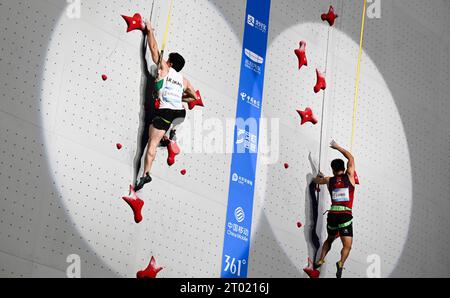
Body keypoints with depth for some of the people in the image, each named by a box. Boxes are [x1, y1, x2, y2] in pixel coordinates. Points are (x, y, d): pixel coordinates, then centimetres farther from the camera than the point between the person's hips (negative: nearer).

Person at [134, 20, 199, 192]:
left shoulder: (164, 69, 8)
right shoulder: (183, 80, 19)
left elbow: (154, 48, 10)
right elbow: (195, 97, 27)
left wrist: (150, 30, 22)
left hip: (165, 112, -5)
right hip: (180, 114, 5)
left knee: (152, 143, -7)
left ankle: (146, 174, -17)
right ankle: (171, 133, 34)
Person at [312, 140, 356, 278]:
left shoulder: (329, 180, 11)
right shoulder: (349, 176, 4)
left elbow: (316, 180, 33)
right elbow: (351, 158, 18)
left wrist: (319, 176, 55)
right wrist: (338, 147, 26)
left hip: (332, 214, 4)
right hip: (345, 215, -4)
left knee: (330, 239, 30)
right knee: (347, 246, -6)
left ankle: (320, 260, 24)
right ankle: (341, 263, -32)